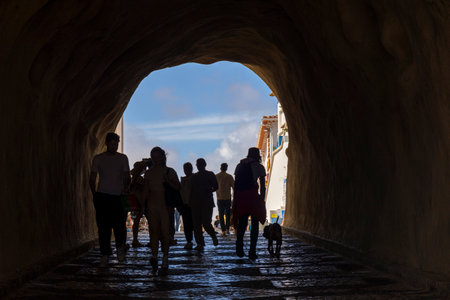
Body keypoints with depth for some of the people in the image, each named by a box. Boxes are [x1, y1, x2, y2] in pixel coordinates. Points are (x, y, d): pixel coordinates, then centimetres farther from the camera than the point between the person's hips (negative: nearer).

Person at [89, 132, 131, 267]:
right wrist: (95, 194, 0)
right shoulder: (98, 159, 7)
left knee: (119, 225, -6)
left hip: (118, 196, 0)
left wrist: (126, 187, -10)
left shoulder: (123, 158, 9)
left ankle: (120, 248, 20)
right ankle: (105, 255, 6)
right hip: (102, 197, 0)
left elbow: (127, 177, 10)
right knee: (103, 227, -1)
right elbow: (92, 179, 9)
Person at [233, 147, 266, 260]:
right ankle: (252, 251, -2)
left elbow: (235, 184, 12)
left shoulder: (239, 166, 14)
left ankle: (239, 245, -4)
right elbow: (262, 186, 1)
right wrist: (262, 199, 7)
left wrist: (235, 200, 15)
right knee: (255, 224, 4)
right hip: (252, 195, -3)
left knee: (242, 223, 12)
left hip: (240, 197, 3)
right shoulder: (259, 167, 3)